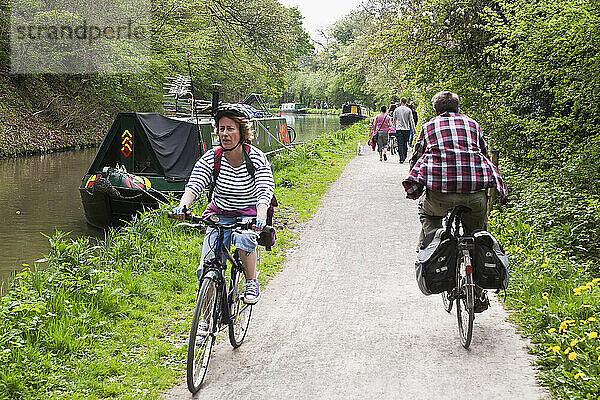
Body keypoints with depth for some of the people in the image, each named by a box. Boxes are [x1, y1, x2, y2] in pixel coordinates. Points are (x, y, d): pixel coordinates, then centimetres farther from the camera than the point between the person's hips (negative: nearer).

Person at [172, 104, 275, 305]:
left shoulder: (256, 158, -17)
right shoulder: (211, 158, -11)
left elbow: (265, 192, -28)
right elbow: (193, 186, -21)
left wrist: (260, 217, -48)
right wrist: (182, 206, -43)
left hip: (249, 213, -2)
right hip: (219, 215, 2)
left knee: (243, 238, -36)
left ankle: (252, 283, -12)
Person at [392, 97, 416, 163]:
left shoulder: (396, 110, 0)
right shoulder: (408, 110, -3)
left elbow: (394, 120, 12)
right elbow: (411, 120, -3)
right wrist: (413, 128, 4)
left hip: (399, 129, -1)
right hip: (406, 129, 1)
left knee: (400, 144, -3)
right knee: (405, 143, 13)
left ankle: (402, 158, -12)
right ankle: (404, 157, 20)